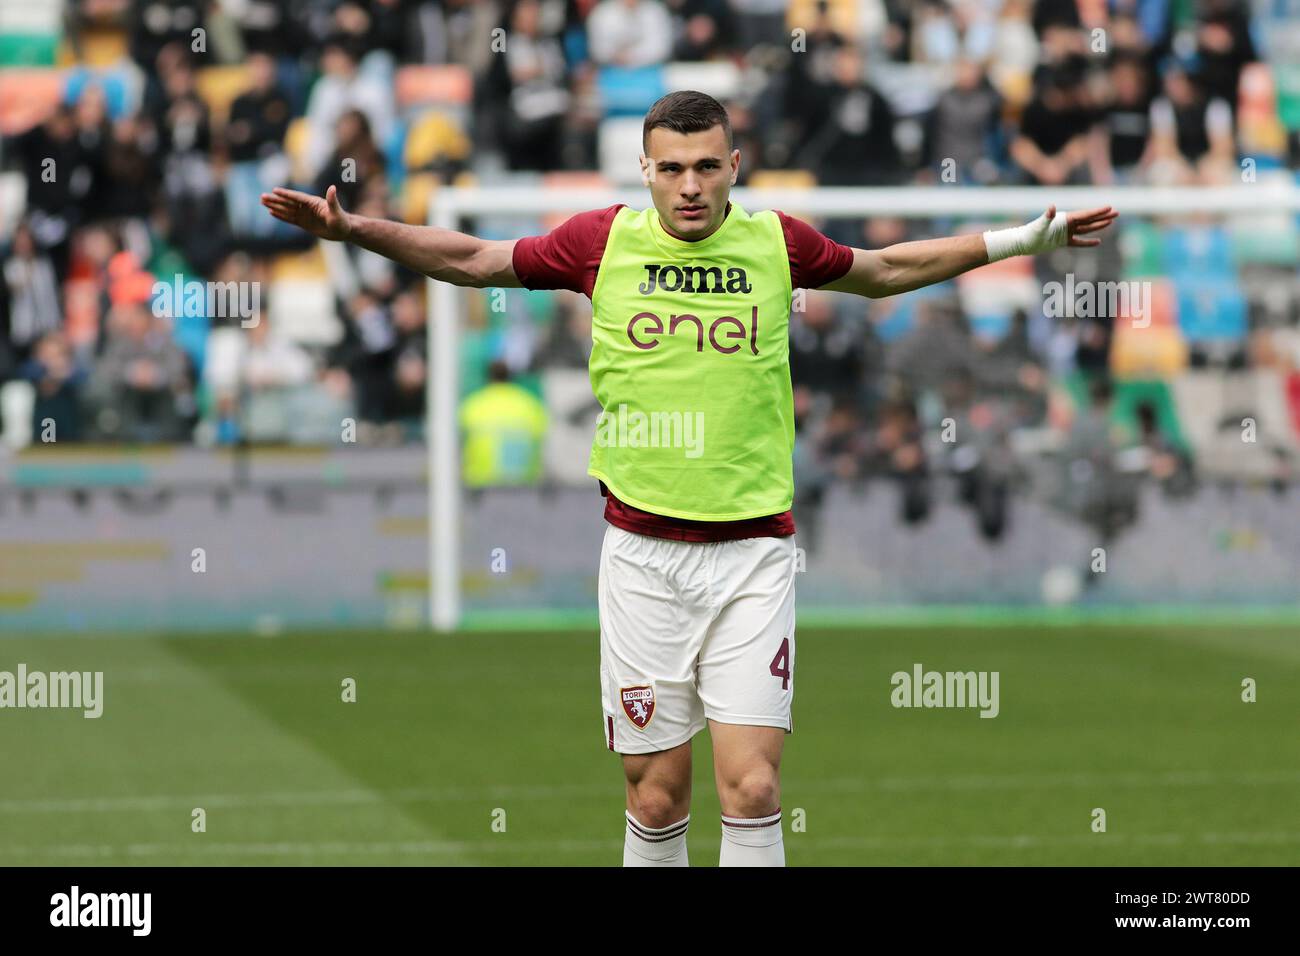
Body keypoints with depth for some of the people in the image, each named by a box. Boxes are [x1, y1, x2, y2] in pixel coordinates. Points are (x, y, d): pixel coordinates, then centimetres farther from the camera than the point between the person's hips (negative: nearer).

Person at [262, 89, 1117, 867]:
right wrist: (352, 228, 4)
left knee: (752, 784, -9)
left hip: (753, 552, 0)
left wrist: (1020, 242, 21)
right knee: (658, 794, 2)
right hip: (642, 552, 0)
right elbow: (474, 261, 12)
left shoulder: (777, 241, 3)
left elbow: (886, 270, 21)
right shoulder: (605, 240, 1)